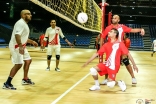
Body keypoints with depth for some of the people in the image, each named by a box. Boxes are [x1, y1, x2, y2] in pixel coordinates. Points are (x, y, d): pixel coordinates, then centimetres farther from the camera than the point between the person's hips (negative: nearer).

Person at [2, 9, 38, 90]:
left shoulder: (24, 24, 15)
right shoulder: (20, 23, -17)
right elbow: (17, 35, -30)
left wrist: (32, 42, 28)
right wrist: (20, 46, -37)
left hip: (21, 46, 11)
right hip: (16, 46, -11)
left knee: (28, 60, 18)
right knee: (18, 64, -15)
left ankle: (25, 79, 29)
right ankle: (7, 84, -11)